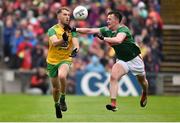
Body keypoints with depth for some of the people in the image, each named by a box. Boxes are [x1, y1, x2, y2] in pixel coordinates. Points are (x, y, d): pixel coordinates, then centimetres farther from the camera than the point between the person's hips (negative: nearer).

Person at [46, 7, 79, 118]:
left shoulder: (71, 30, 0)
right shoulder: (53, 30, -8)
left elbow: (75, 42, -13)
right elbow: (54, 42, -27)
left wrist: (75, 50, -37)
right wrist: (63, 39, -48)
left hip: (65, 59, 0)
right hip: (52, 61, 0)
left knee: (62, 76, -33)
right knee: (56, 87, 8)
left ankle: (62, 99, -12)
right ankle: (57, 105, 38)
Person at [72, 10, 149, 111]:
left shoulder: (123, 29, -27)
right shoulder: (107, 30, -8)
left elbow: (118, 40, -48)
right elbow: (90, 30, -11)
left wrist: (103, 38, -50)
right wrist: (75, 29, -21)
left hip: (134, 59, -4)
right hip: (121, 60, 4)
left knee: (142, 80, 17)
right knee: (113, 77, -23)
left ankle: (145, 95, 52)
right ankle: (113, 104, -28)